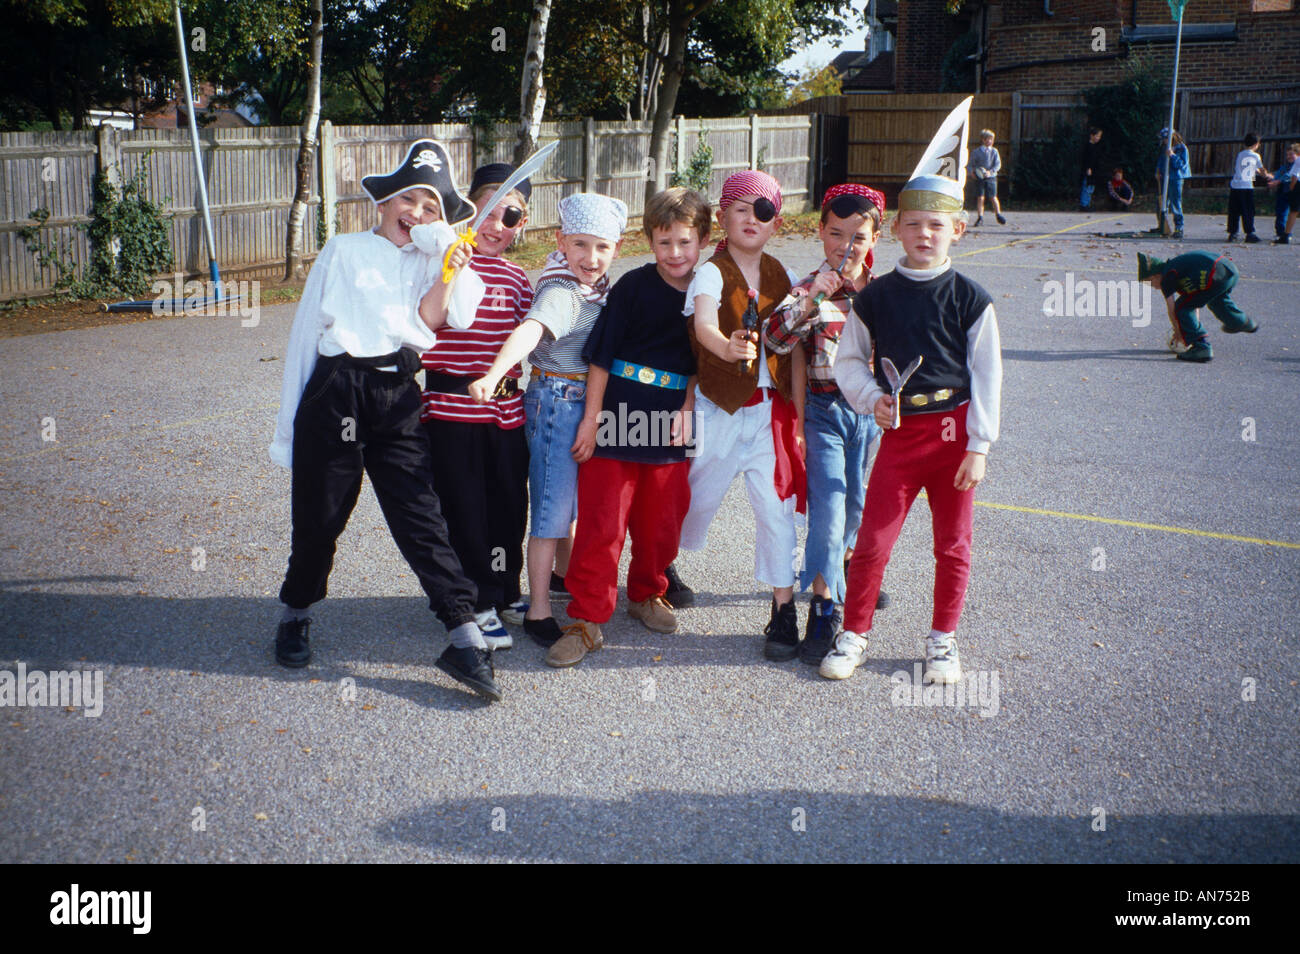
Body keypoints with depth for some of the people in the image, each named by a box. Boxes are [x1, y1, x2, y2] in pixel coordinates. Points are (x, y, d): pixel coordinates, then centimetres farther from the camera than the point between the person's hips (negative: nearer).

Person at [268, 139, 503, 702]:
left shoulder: (429, 265, 15)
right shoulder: (343, 251, 10)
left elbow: (426, 325, -2)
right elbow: (306, 330, 11)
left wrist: (444, 274, -13)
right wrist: (290, 420, 10)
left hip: (398, 400, 1)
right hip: (335, 393, -1)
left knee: (420, 514, -6)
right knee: (320, 513, 7)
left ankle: (464, 638, -10)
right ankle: (297, 613, 32)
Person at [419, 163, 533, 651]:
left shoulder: (515, 276, 12)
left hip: (505, 407, 5)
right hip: (451, 406, -5)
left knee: (509, 503, 13)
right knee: (464, 508, 1)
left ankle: (505, 591, 31)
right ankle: (478, 606, 12)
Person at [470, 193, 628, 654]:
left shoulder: (595, 287, 6)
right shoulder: (562, 293, -22)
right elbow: (530, 331, -40)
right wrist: (493, 375, -55)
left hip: (586, 404, 9)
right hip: (557, 403, -9)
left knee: (577, 497, 24)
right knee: (553, 508, -4)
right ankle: (538, 612, 5)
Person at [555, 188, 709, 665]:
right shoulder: (633, 286, -6)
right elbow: (601, 356, -5)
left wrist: (686, 410, 2)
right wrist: (591, 419, -7)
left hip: (669, 428, 4)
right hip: (616, 422, -3)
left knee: (661, 521, 13)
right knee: (601, 523, -2)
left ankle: (647, 594, 36)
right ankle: (587, 620, 6)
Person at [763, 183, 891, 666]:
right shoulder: (808, 290, -9)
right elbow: (775, 337, -25)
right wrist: (812, 299, -36)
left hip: (870, 408, 4)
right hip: (824, 409, -4)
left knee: (858, 501, 18)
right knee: (828, 505, -9)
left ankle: (846, 566, 46)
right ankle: (825, 608, 2)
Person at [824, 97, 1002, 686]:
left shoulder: (971, 300, -2)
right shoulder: (876, 297, 1)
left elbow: (987, 374, -1)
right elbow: (849, 360, 11)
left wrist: (978, 445, -5)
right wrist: (871, 399, -7)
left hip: (955, 430, 0)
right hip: (899, 431, 0)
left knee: (953, 544, 8)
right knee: (873, 541, -1)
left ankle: (942, 640, 25)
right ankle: (854, 633, 16)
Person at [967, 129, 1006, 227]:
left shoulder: (994, 151, 6)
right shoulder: (976, 151, 5)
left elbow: (998, 164, -1)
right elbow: (970, 165, 9)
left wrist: (991, 171, -18)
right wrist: (971, 171, -12)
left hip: (991, 177, 0)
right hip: (979, 178, 0)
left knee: (993, 197, -3)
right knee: (980, 198, -5)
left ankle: (999, 216, 12)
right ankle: (980, 218, 3)